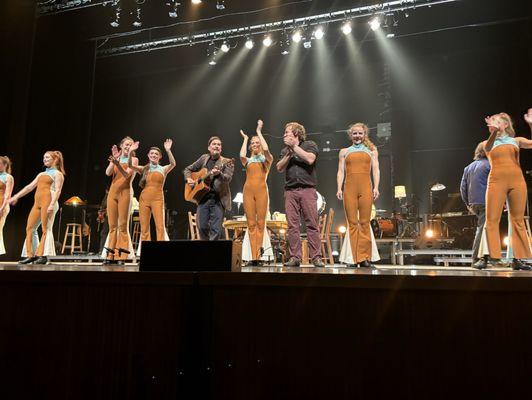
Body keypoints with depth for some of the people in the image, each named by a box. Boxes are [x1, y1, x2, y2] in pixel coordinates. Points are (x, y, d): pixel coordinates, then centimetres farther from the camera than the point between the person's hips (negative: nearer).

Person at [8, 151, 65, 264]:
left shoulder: (57, 174, 3)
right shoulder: (41, 174, 26)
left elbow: (57, 190, -9)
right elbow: (30, 186, 25)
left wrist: (52, 204, -22)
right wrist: (16, 197, 19)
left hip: (47, 201, -8)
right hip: (37, 203, 8)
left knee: (46, 229, -10)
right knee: (29, 228, 1)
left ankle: (43, 256, -12)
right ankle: (30, 255, 3)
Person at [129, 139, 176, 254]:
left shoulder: (163, 169, 6)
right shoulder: (144, 169, 13)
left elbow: (173, 164, -13)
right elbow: (130, 165, -1)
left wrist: (168, 150, -27)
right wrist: (131, 151, -15)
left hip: (157, 199, -2)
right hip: (144, 199, 3)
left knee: (160, 227, -9)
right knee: (144, 228, 3)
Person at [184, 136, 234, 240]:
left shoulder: (227, 162, 1)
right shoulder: (204, 158, 13)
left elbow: (228, 178, -15)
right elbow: (187, 169, 22)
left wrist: (219, 174, -35)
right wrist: (188, 179, 2)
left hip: (219, 199, -3)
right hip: (203, 197, 3)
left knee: (216, 230, -7)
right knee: (202, 227, 3)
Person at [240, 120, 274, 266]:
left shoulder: (267, 159, 14)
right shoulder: (247, 160, 21)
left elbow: (266, 149, -9)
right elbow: (242, 155, -3)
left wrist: (259, 131, 3)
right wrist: (245, 139, 13)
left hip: (261, 190, -2)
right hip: (248, 190, 2)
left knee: (260, 222, -7)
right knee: (251, 223, -4)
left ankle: (259, 253, -7)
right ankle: (253, 257, -6)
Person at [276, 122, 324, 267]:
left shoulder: (310, 145, 10)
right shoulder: (285, 150, 22)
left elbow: (310, 159, -10)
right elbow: (280, 168, 9)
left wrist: (294, 146, -2)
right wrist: (289, 153, -2)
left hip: (307, 189, -4)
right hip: (290, 191, 4)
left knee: (312, 224, -7)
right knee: (292, 225, -1)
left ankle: (316, 257, -5)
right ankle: (294, 257, 2)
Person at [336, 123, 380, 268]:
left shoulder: (371, 150, 18)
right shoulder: (344, 151, 19)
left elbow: (375, 170, 10)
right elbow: (341, 171, 12)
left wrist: (376, 187, -4)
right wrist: (339, 188, -2)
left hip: (365, 188, -1)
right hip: (349, 188, 1)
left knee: (364, 223, -5)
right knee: (352, 223, -2)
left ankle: (364, 257, -2)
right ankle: (355, 258, 0)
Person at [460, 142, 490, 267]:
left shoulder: (468, 167, 15)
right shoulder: (489, 165, -4)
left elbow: (463, 187, 15)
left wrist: (467, 204, 20)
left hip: (473, 203, 7)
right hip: (486, 202, -7)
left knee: (481, 227, 14)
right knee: (483, 228, -5)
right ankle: (476, 258, -6)